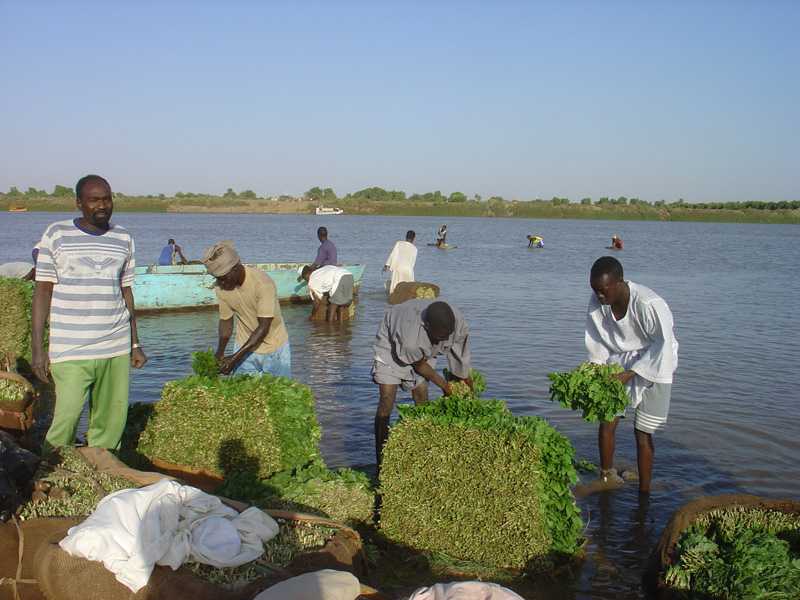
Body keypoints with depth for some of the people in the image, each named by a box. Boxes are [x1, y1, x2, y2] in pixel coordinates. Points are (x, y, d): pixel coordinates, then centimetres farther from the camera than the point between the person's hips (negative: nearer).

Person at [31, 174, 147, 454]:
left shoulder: (123, 239, 10)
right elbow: (42, 291, 0)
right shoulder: (56, 235, 0)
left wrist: (135, 344, 14)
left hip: (116, 348, 3)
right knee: (66, 420, -8)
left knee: (111, 424, 3)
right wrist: (37, 348, -5)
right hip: (70, 351, -3)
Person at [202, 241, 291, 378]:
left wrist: (235, 358, -29)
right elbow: (226, 320, 1)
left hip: (274, 349, -3)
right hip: (244, 346, 3)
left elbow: (263, 328, -27)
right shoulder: (220, 288, -12)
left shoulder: (263, 283, -28)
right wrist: (220, 353, -12)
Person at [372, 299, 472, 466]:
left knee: (423, 401, -1)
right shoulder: (410, 337, -44)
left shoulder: (458, 323, -32)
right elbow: (419, 365, -22)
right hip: (391, 346, -4)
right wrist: (443, 385, -10)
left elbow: (462, 370, -17)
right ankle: (381, 462, -8)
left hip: (424, 351, 5)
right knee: (387, 401, -12)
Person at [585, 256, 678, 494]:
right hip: (619, 361, 5)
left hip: (653, 365, -5)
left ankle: (644, 493, 11)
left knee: (642, 432, -2)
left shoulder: (649, 304, -31)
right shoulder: (597, 302, -14)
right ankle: (606, 478, 20)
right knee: (607, 419, 0)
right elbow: (597, 340, 1)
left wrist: (629, 375, -27)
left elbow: (663, 346, -24)